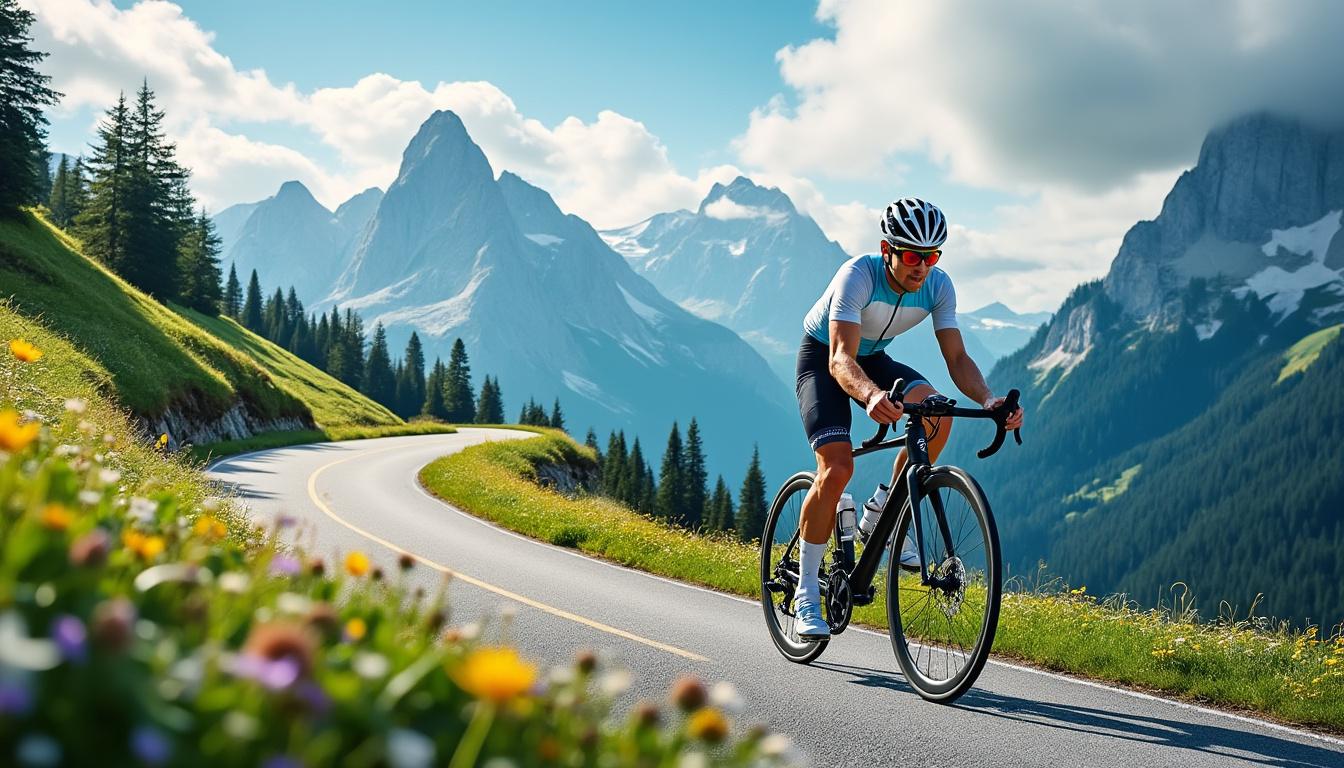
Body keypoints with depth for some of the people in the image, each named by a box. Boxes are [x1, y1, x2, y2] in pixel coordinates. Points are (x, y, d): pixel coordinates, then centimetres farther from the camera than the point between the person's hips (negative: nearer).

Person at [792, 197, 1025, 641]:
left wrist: (987, 400, -38)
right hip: (823, 357, -4)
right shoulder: (858, 275, -33)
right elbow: (841, 359, -43)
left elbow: (957, 358, -18)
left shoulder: (938, 286, -18)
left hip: (873, 357, 5)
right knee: (836, 470, -23)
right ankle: (806, 595, -8)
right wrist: (871, 395, -64)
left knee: (936, 413, -27)